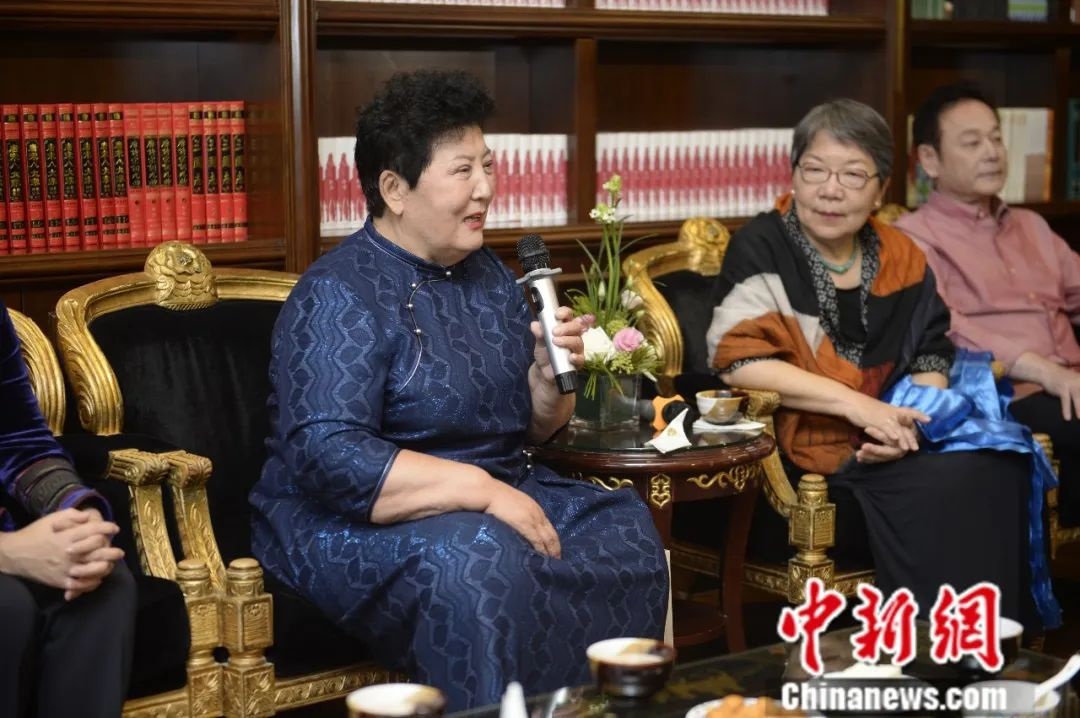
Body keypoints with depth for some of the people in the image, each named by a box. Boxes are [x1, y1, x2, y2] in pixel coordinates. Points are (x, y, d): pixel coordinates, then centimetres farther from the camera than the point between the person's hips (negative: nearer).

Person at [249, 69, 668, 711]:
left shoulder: (489, 274, 9)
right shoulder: (339, 295, -15)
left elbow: (531, 426, 14)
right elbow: (328, 459, -27)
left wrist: (551, 374, -8)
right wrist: (483, 489, -30)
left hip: (493, 499, 8)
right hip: (356, 524, -8)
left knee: (626, 529, -10)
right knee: (482, 565, -35)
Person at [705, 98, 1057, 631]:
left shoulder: (900, 259, 14)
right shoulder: (761, 249, 0)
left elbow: (930, 359, 12)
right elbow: (740, 360, -13)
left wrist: (909, 421, -11)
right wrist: (855, 403, -19)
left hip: (893, 446, 5)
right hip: (808, 455, -5)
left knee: (999, 470, -23)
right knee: (939, 487, -28)